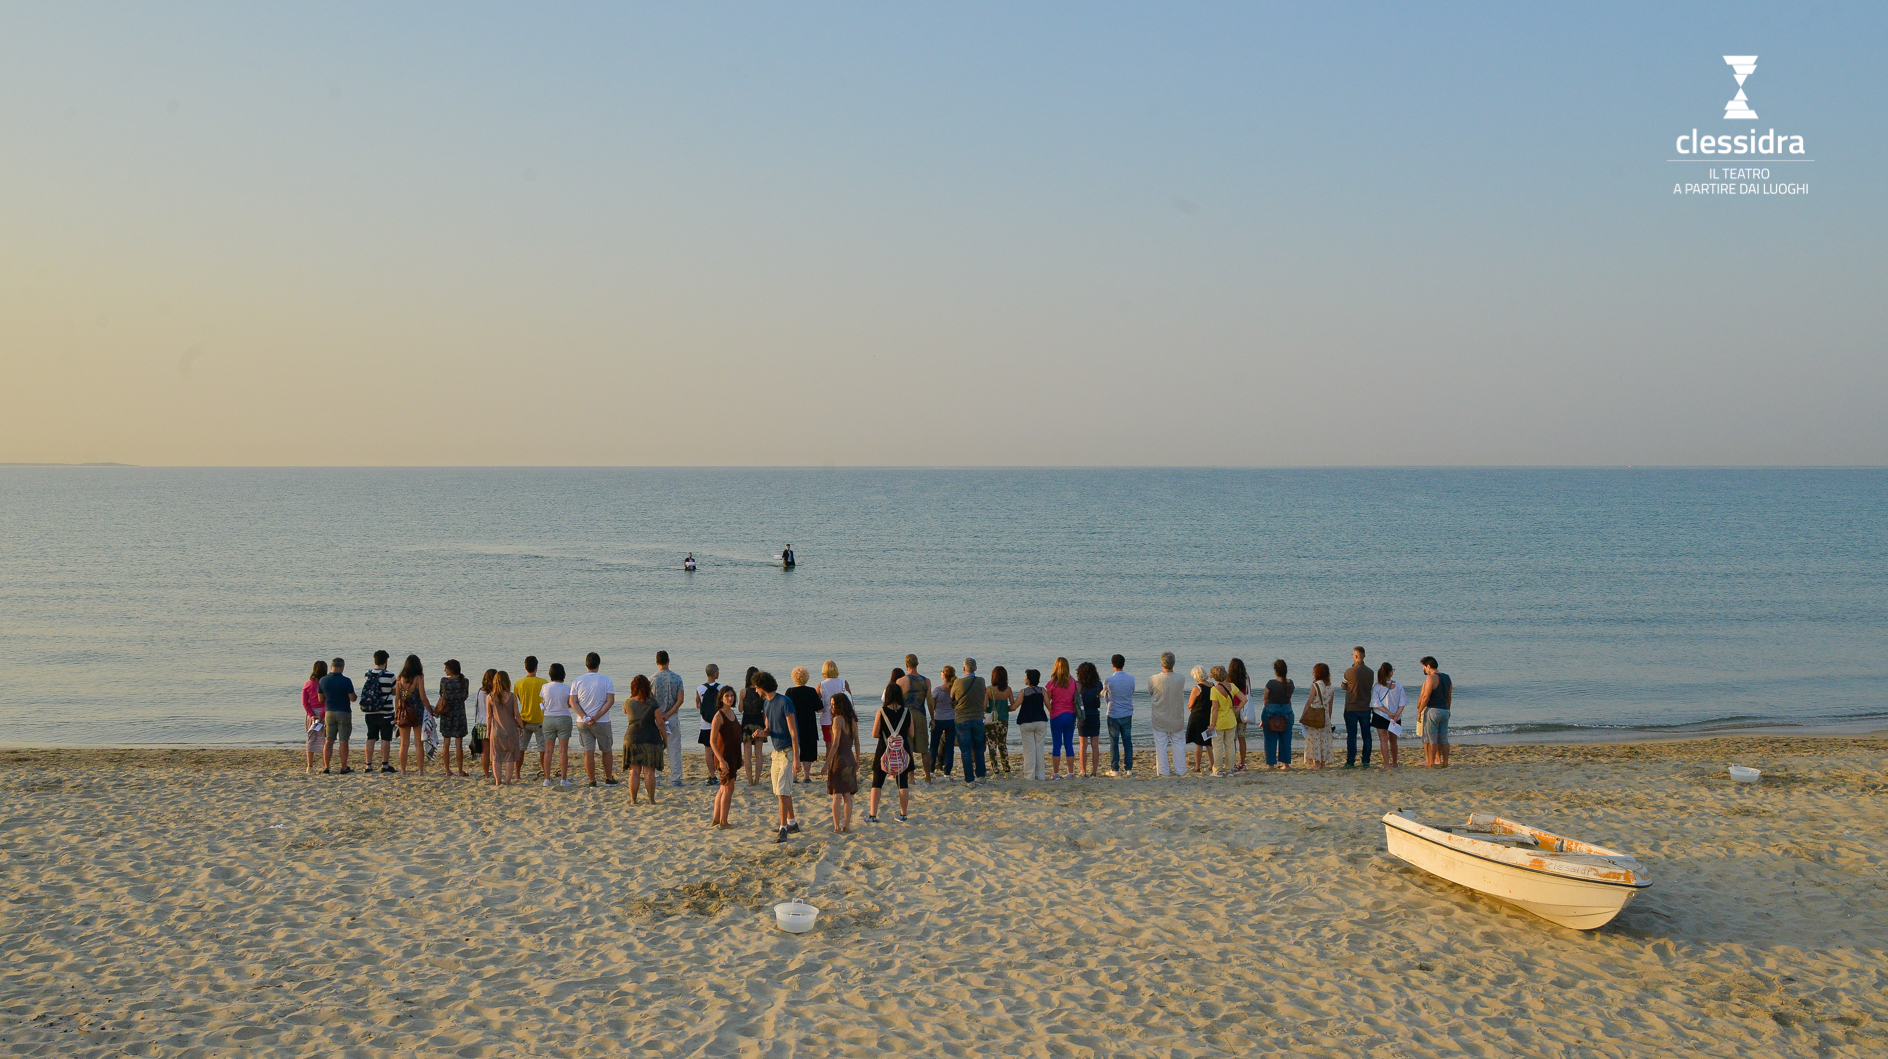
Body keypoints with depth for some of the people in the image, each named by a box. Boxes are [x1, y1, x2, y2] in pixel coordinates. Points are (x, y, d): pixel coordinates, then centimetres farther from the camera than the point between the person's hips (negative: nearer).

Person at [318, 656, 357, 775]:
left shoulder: (323, 680, 0)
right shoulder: (346, 681, -12)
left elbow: (321, 699, 7)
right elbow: (352, 698, -12)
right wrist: (354, 695, 10)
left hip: (329, 713, 3)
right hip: (344, 712, -3)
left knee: (328, 741, 9)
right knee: (343, 741, 1)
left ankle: (325, 767, 6)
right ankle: (344, 768, 3)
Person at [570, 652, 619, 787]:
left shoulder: (577, 681, 1)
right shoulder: (606, 681, -5)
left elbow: (573, 702, -5)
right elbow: (610, 701, -13)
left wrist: (584, 717, -12)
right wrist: (596, 717, -15)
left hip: (582, 721, 2)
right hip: (602, 722, -2)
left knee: (588, 751, 4)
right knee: (606, 750, 13)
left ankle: (592, 781, 4)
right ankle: (609, 779, 21)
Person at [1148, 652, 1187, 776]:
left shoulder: (1153, 679, -17)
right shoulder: (1181, 679, -13)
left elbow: (1150, 694, -1)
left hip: (1159, 718, -1)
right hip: (1177, 718, 1)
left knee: (1161, 745, 9)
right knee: (1178, 744, 13)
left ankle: (1163, 770, 12)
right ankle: (1180, 770, 18)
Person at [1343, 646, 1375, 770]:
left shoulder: (1349, 672, -13)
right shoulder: (1370, 672, -1)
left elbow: (1344, 687, 2)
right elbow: (1371, 688, 10)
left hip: (1351, 708, -3)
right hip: (1366, 708, 3)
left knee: (1351, 736, 0)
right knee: (1366, 735, 9)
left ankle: (1350, 762, 0)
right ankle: (1366, 761, 10)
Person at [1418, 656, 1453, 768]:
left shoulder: (1431, 678, -11)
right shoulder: (1447, 677, 13)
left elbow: (1425, 697, -15)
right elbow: (1449, 697, 17)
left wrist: (1419, 711, -10)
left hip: (1432, 710, -7)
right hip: (1444, 710, 7)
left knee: (1431, 739, -3)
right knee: (1443, 738, 10)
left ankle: (1431, 762, -4)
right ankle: (1445, 762, 10)